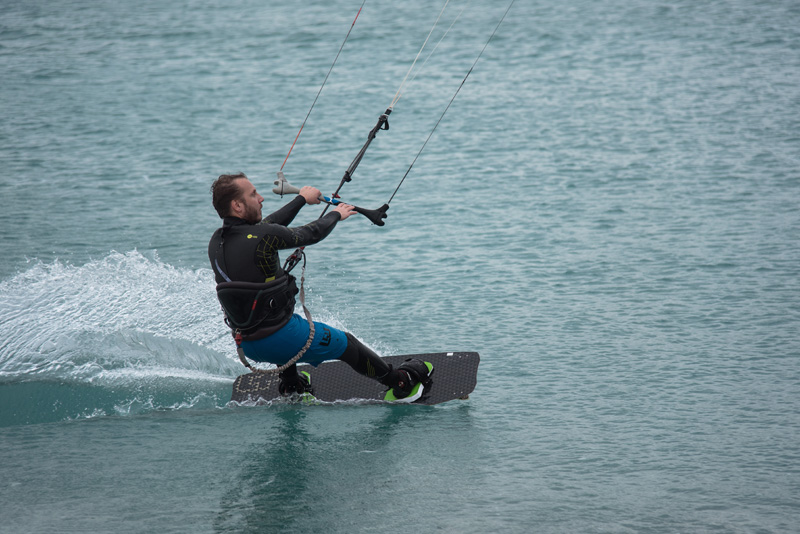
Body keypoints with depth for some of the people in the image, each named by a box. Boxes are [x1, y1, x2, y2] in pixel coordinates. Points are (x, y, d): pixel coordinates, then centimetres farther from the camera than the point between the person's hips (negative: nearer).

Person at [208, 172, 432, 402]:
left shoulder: (216, 242, -3)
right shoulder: (262, 238, -25)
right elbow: (311, 234, -8)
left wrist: (302, 199, 27)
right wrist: (336, 214, 14)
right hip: (280, 340, -8)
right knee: (345, 343, 15)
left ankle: (291, 385, 50)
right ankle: (401, 382, 33)